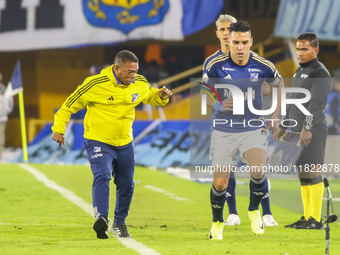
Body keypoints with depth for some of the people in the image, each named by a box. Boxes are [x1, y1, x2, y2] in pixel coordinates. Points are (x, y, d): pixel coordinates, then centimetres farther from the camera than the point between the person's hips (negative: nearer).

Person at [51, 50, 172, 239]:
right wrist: (59, 128, -9)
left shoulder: (140, 84, -3)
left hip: (125, 143, 5)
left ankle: (120, 223, 33)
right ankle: (101, 219, -40)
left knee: (126, 185, 12)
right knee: (102, 177, -27)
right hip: (98, 141, -5)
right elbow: (71, 104, -9)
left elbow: (150, 96, 19)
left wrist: (161, 96, -5)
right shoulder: (96, 85, -19)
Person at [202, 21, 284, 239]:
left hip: (254, 128, 0)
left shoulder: (263, 66, -8)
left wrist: (275, 117, 10)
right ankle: (218, 223, 27)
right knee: (220, 183, -2)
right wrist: (218, 105, -18)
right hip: (224, 130, 0)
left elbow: (279, 84, 13)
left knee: (258, 173, -23)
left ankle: (254, 211, 7)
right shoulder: (216, 65, -11)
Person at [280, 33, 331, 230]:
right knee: (303, 175, 8)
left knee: (313, 173, -10)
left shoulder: (320, 73, -10)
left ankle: (316, 219, -10)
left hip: (313, 132, -9)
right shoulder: (299, 72, 19)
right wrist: (283, 126, 22)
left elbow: (316, 103, -21)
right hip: (298, 131, 9)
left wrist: (307, 128, -29)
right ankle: (307, 217, 12)